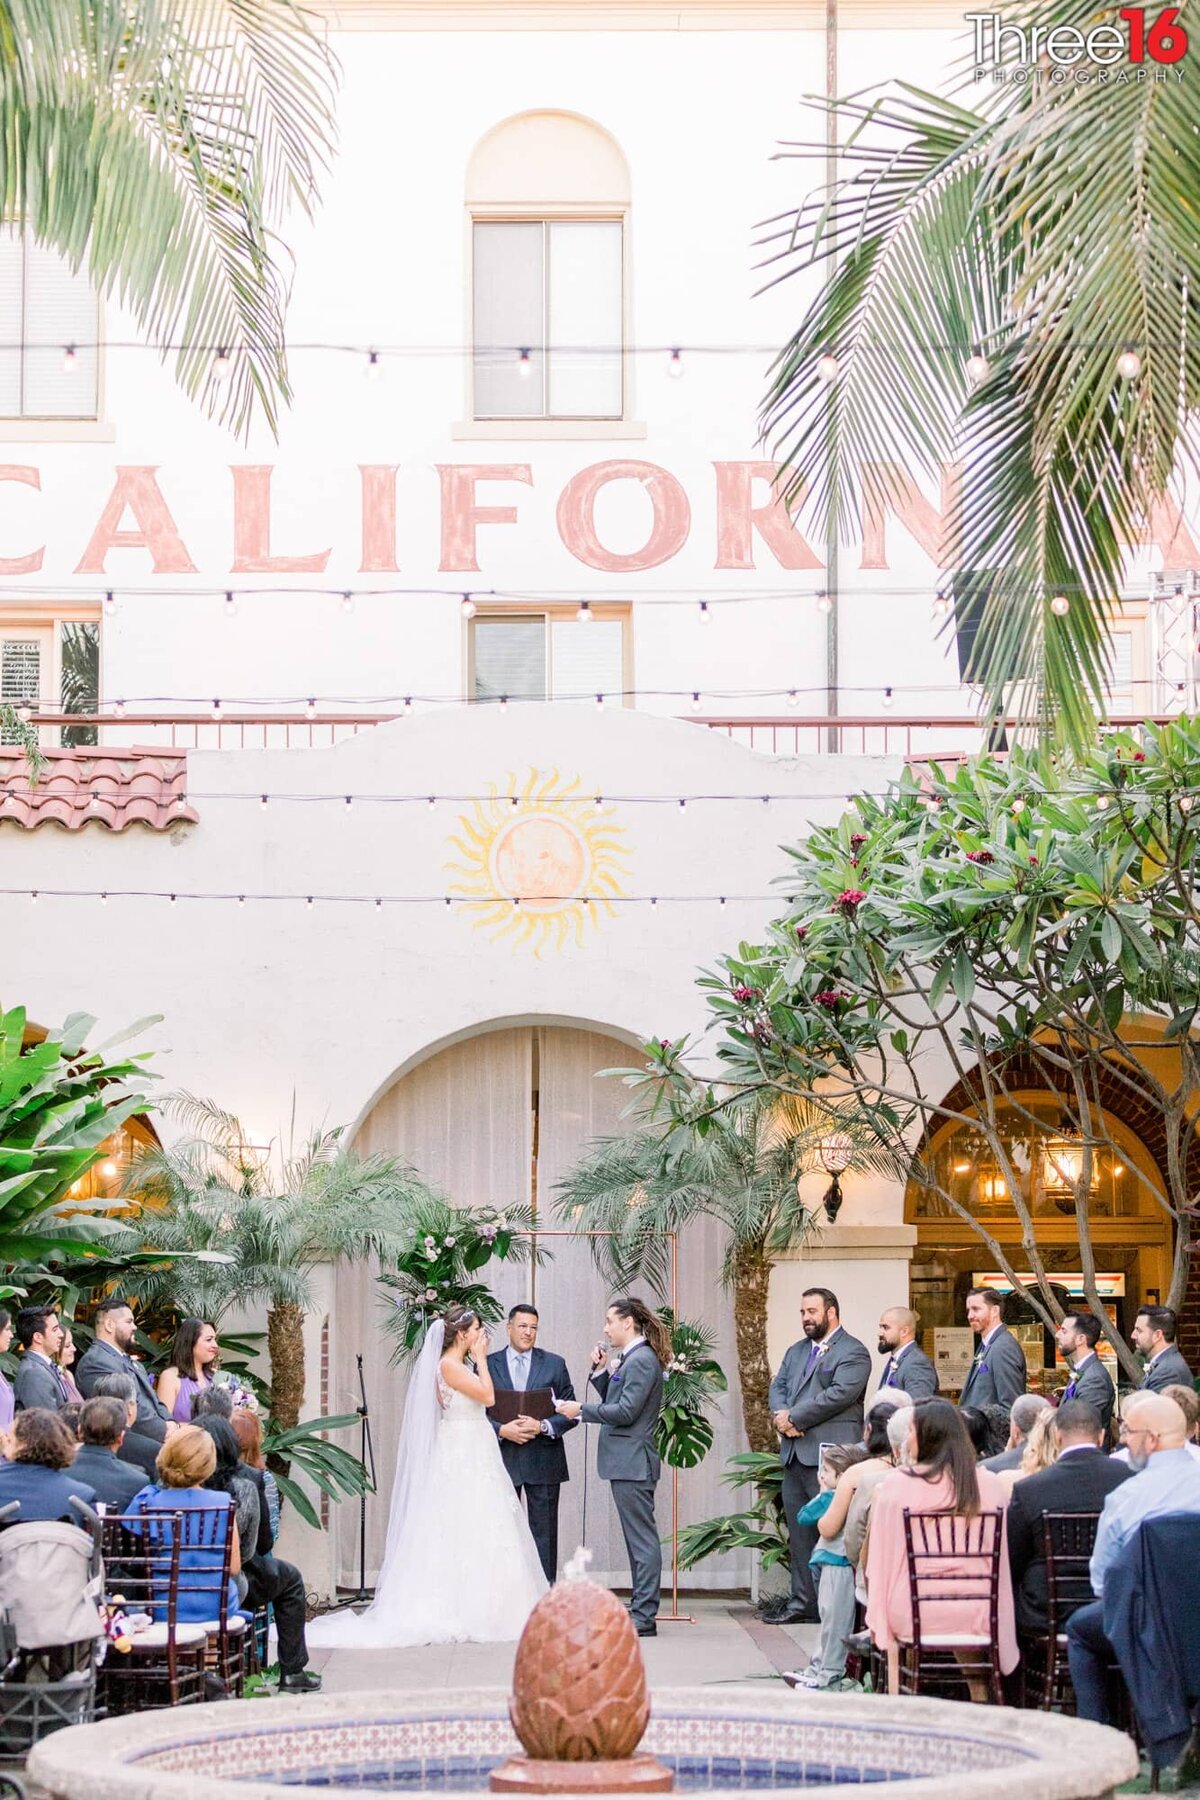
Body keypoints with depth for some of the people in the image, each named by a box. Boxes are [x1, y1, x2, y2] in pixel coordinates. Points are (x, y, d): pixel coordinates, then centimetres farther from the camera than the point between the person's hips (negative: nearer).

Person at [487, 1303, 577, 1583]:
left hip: (543, 1462, 0)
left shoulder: (554, 1364, 5)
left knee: (544, 1533, 1)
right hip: (503, 1459, 0)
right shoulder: (488, 1364, 5)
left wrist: (543, 1426, -14)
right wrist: (501, 1430, -14)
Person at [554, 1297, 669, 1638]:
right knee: (638, 1538, 13)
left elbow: (625, 1411, -20)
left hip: (633, 1462, -11)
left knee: (642, 1538, -8)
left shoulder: (642, 1360, -15)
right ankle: (641, 1611, 17)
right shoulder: (632, 1358, 16)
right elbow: (614, 1402, 15)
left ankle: (643, 1617, -7)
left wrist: (581, 1410, -14)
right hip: (626, 1461, 11)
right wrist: (601, 1372, 5)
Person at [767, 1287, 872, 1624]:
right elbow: (778, 1387, 18)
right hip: (794, 1454, 8)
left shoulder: (853, 1353, -4)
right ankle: (804, 1603, 13)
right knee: (799, 1532, 9)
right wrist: (782, 1415, -5)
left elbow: (840, 1394, -16)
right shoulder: (796, 1351, 23)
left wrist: (795, 1418, -13)